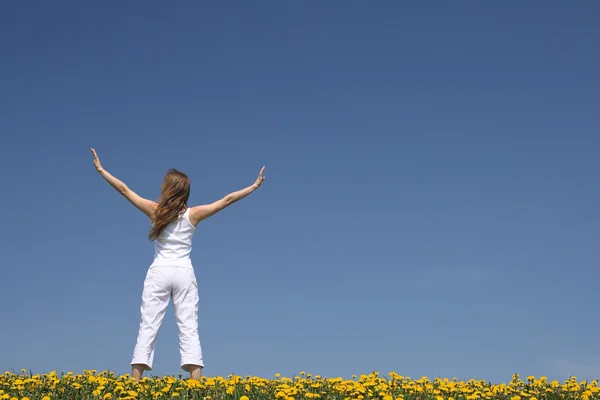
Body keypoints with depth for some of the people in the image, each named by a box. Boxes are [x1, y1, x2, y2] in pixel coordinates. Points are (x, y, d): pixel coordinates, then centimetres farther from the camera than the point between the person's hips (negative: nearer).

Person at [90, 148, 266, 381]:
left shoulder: (154, 211, 0)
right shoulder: (193, 214, 1)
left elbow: (124, 190, 4)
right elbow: (227, 200, 3)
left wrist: (101, 170, 12)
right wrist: (254, 186, 11)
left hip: (159, 272, 0)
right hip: (184, 273, 0)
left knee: (148, 326, 0)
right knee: (189, 328, -2)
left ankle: (135, 381, -6)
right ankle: (196, 381, -11)